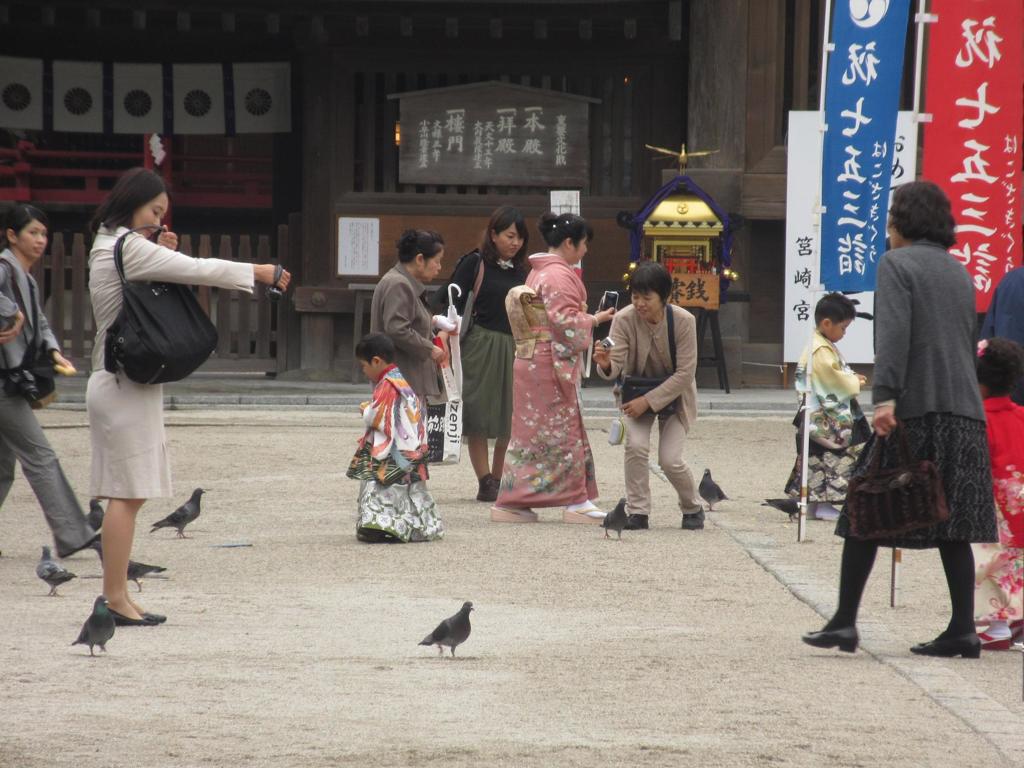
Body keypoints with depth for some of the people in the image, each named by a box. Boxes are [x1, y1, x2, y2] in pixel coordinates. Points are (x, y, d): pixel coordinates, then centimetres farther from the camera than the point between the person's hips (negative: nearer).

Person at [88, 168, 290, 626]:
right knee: (127, 493, -9)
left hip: (116, 384, 10)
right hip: (126, 384, -10)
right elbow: (197, 270, -13)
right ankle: (115, 599, -8)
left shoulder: (109, 247, 18)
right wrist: (257, 272, -4)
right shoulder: (127, 248, -13)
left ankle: (116, 597, 7)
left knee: (128, 494, 7)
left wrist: (164, 254, 6)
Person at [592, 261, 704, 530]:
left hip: (673, 394, -1)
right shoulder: (624, 320, -21)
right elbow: (616, 366, -25)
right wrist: (605, 365, -50)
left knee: (670, 459, -11)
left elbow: (685, 374, -21)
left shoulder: (683, 321, -23)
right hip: (636, 392, 1)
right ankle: (637, 512, -8)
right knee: (636, 445, -22)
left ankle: (693, 508, 17)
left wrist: (648, 402, -26)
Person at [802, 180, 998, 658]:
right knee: (953, 525, 5)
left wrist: (884, 397, -23)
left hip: (912, 407, -6)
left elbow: (893, 333, -16)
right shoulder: (959, 272, 19)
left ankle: (844, 622, 2)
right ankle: (963, 630, -1)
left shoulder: (897, 264, -3)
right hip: (964, 412, 6)